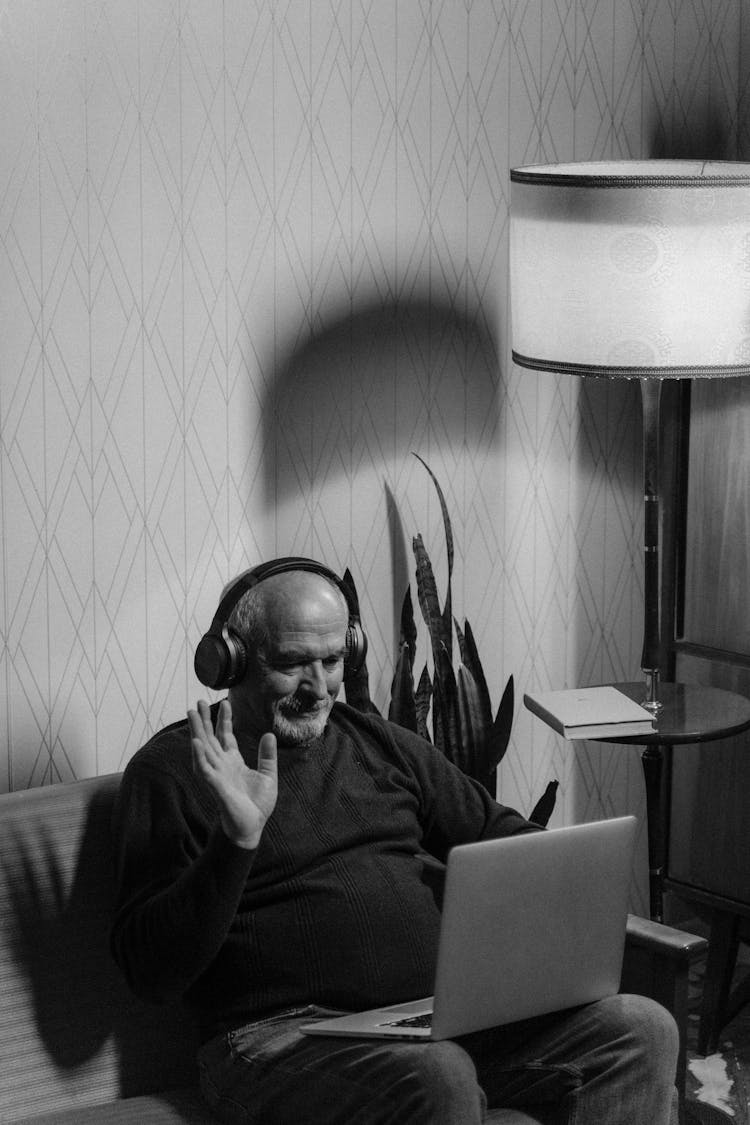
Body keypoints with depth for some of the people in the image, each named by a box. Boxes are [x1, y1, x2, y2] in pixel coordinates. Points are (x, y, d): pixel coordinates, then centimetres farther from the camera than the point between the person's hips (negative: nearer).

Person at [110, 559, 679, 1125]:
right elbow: (152, 971, -8)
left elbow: (503, 834, 28)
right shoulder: (172, 769, 1)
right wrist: (237, 840, -21)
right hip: (288, 1032, -6)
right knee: (437, 1077, -38)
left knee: (643, 1029, -13)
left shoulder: (378, 744, 20)